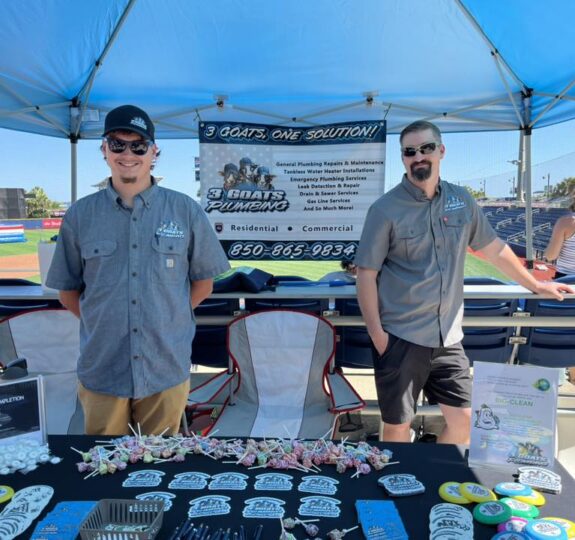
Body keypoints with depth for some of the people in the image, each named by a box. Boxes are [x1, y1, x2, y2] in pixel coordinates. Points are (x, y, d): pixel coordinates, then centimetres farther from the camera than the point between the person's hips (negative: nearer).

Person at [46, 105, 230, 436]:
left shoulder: (187, 211, -2)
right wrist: (102, 322, -1)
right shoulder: (80, 216, 0)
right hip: (101, 373, 1)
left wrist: (166, 320, 1)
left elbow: (203, 282, 6)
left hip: (167, 371, 0)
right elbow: (69, 290, 8)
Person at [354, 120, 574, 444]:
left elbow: (494, 248, 17)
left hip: (448, 337, 5)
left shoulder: (462, 201, 5)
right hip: (400, 338, -4)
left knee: (463, 421, 11)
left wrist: (536, 285, 24)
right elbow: (366, 274, -8)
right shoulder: (385, 210, -8)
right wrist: (376, 333, -13)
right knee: (398, 427, 7)